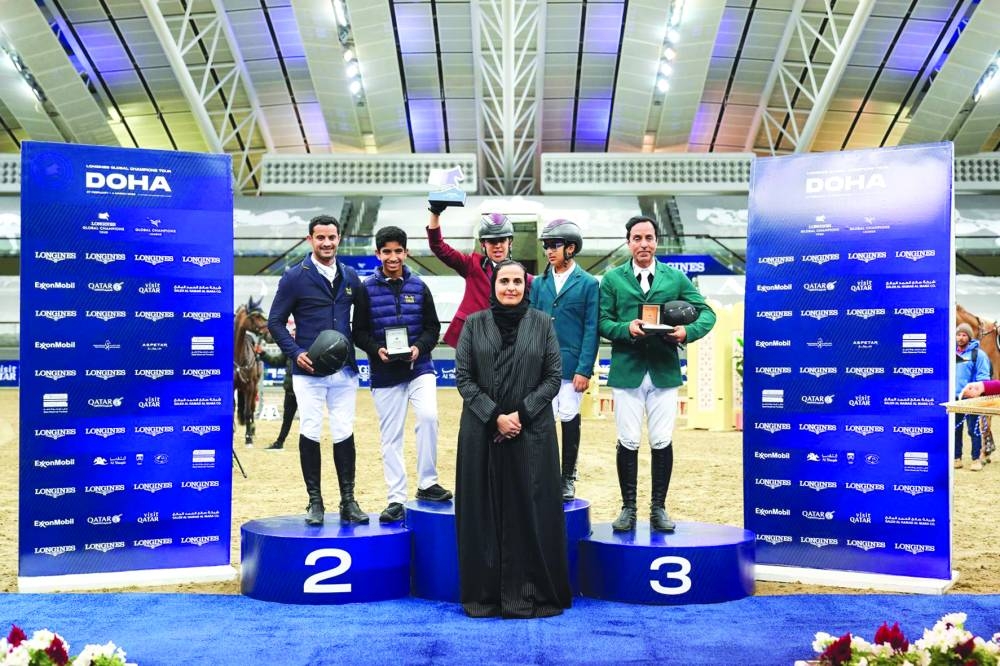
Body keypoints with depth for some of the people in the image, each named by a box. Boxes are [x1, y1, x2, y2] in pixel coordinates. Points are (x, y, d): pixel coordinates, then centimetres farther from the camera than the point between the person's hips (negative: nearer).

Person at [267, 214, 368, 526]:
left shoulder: (350, 277, 10)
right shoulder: (295, 277, -2)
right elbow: (275, 322, 0)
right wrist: (295, 353, -12)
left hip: (345, 371, 3)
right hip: (308, 370, -3)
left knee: (344, 434, 5)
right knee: (310, 434, 2)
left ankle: (348, 501, 13)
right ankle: (315, 501, 13)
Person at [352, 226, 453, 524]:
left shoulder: (418, 286, 5)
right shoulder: (367, 289, 1)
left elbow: (433, 327, 7)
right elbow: (359, 332, 2)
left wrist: (420, 347, -12)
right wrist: (377, 349, -16)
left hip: (419, 368, 0)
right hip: (384, 374, 0)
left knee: (428, 416, -21)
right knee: (390, 438, 4)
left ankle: (427, 483, -4)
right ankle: (396, 499, 14)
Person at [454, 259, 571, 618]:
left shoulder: (542, 323, 3)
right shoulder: (474, 323, 4)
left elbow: (554, 377, 0)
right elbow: (463, 377, 0)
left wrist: (521, 413, -11)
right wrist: (494, 416, -11)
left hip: (532, 432, 0)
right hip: (482, 432, 1)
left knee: (531, 512, 2)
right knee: (484, 512, 4)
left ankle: (531, 593, 12)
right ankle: (485, 592, 15)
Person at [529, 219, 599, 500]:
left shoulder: (588, 283, 0)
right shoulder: (539, 283, 10)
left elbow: (591, 330, -4)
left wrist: (584, 369, -10)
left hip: (571, 367, -3)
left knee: (570, 419, 4)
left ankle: (568, 478, 18)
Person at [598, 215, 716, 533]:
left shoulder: (676, 278, 9)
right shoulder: (612, 279, 7)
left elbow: (706, 313, 7)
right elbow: (602, 320, 3)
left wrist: (687, 332, -13)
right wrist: (626, 329, -17)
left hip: (664, 371, 1)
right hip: (626, 371, -1)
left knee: (662, 442, 4)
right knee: (628, 442, 3)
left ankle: (659, 508, 16)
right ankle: (628, 508, 15)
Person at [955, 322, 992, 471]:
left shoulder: (978, 354, -4)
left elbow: (983, 377, -8)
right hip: (953, 398, 5)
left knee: (974, 430, 1)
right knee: (955, 429, 10)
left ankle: (976, 459, 10)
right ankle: (957, 458, 19)